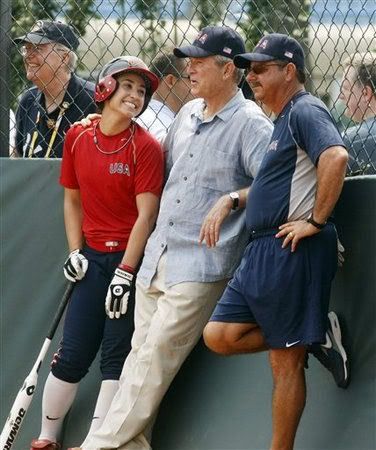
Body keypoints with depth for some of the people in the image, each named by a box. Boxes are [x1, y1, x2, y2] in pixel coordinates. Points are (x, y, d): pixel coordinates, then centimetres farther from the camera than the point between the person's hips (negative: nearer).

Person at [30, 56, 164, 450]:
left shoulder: (145, 147, -9)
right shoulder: (77, 138, 5)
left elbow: (146, 214, -12)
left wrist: (124, 274, -15)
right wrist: (75, 251, 4)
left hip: (130, 259, -4)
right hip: (92, 259, 4)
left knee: (116, 357, -3)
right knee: (72, 355, 3)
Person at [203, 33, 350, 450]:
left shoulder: (305, 111, -10)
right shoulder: (283, 120, 21)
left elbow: (336, 157, -29)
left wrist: (316, 221, -25)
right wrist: (232, 200, 22)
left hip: (292, 253, -10)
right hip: (262, 251, 10)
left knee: (285, 360, -5)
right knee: (219, 335, 3)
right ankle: (317, 336, 8)